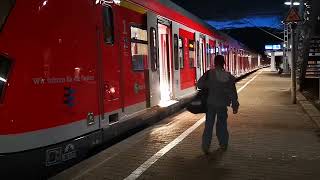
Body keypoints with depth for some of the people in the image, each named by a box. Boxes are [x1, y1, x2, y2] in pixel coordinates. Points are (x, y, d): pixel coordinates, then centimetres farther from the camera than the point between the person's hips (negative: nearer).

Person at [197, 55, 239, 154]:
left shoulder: (209, 73, -10)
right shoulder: (229, 76, -2)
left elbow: (199, 84, -14)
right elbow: (233, 93, 1)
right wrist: (235, 105, 8)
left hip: (211, 103, -2)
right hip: (222, 104, 2)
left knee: (208, 125, 4)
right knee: (222, 125, 16)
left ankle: (205, 146, 0)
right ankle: (223, 145, 24)